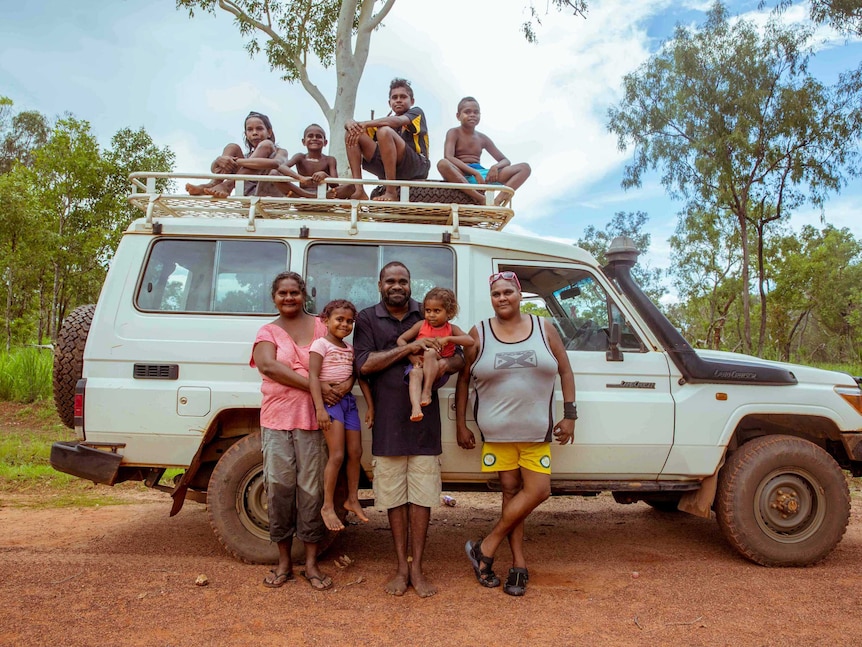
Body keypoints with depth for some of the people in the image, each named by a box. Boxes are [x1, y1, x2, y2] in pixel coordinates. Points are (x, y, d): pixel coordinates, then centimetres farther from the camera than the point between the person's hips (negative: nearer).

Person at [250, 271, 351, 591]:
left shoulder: (321, 326, 10)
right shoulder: (268, 332, 10)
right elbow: (268, 365, -9)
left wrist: (347, 382, -18)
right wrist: (315, 386, -18)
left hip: (313, 419, -1)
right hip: (276, 419, 1)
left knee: (311, 489, 2)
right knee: (279, 487, 3)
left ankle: (311, 564, 13)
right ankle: (284, 562, 18)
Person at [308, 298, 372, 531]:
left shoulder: (350, 348, 13)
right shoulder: (320, 344, -7)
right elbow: (313, 376, -15)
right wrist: (320, 408, -24)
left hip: (348, 400, 7)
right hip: (329, 401, -7)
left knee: (355, 453, 10)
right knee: (337, 455, -10)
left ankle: (352, 499, 26)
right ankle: (327, 506, 3)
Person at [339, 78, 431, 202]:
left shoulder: (416, 112, 8)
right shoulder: (386, 119, 23)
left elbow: (397, 121, -17)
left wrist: (365, 124, -28)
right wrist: (351, 123, -16)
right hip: (387, 168, 6)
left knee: (384, 131, -28)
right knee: (351, 133, 0)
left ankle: (391, 192, -29)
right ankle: (358, 190, -17)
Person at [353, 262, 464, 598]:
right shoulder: (367, 319, 5)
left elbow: (458, 358, 8)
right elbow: (364, 364, -9)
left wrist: (442, 365, -16)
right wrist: (409, 347, -17)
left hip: (424, 421, 1)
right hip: (387, 423, -1)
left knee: (421, 496, 4)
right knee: (394, 497, 8)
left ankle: (417, 567, 17)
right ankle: (401, 567, 22)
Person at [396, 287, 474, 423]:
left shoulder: (451, 329, 3)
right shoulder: (421, 325, 5)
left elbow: (470, 341, -12)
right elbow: (401, 340, 5)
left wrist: (447, 338, -20)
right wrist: (411, 356, -11)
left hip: (438, 370, 0)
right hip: (419, 364, 1)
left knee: (430, 351, -32)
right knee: (415, 372, -35)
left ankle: (427, 391, -26)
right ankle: (415, 406, -51)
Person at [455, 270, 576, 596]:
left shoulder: (544, 328, 4)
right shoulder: (479, 334, 1)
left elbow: (565, 371, 9)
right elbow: (463, 380, 5)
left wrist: (569, 414, 1)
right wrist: (461, 425, 2)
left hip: (536, 430, 2)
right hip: (497, 431, -1)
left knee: (537, 490, -5)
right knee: (511, 490, 4)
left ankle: (486, 548, 8)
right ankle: (518, 563, 16)